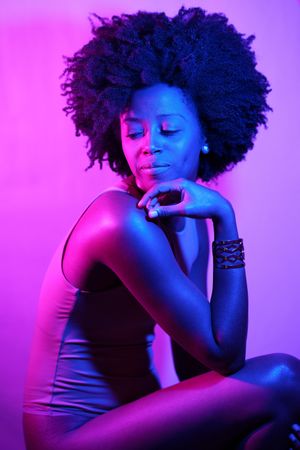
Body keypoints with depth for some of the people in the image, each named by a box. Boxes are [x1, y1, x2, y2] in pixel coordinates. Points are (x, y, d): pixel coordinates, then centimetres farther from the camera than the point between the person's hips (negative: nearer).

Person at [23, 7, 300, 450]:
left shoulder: (188, 221, 4)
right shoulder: (124, 222, -22)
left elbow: (195, 365, 4)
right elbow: (223, 352, -20)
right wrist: (226, 220, -21)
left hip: (128, 413, 8)